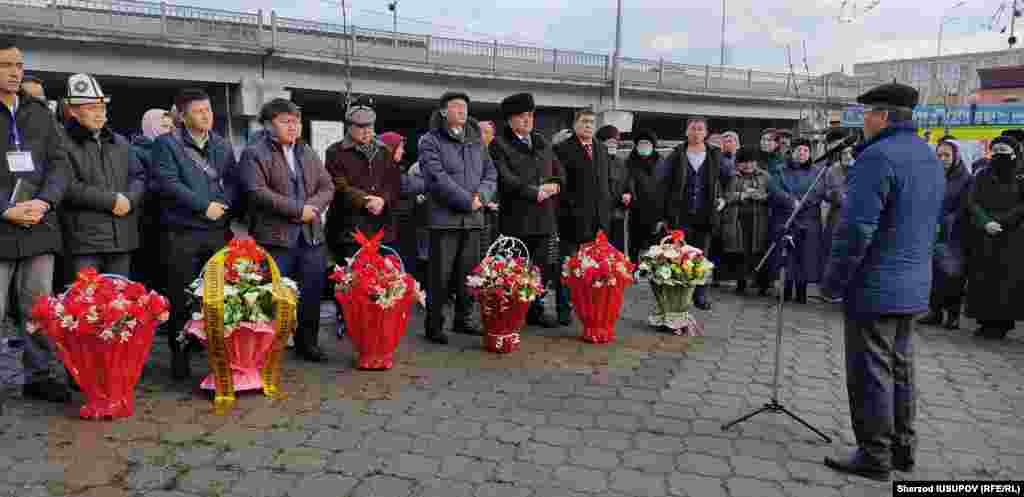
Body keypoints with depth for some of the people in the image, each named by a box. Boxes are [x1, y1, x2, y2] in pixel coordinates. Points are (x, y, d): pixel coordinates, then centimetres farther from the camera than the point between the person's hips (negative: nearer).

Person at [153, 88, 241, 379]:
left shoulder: (222, 145, 16)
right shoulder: (167, 144, 0)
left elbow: (233, 181, 12)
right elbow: (168, 182, -11)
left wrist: (223, 205, -7)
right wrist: (204, 206, -14)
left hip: (218, 230, 4)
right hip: (182, 233, -4)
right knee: (181, 298, 0)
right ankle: (179, 354, 12)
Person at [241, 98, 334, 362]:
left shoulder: (308, 153, 18)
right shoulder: (254, 154, -2)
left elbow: (327, 186, 13)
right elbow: (258, 192, -15)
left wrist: (313, 207, -8)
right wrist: (297, 209, -17)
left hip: (311, 234, 6)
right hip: (275, 236, -6)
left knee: (311, 292, 9)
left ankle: (307, 342, 22)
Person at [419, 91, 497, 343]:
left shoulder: (476, 141, 17)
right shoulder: (430, 141, -3)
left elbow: (490, 173, 12)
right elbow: (438, 178, -14)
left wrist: (481, 195, -8)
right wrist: (468, 201, -15)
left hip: (473, 218, 6)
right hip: (445, 218, -6)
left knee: (469, 273, 11)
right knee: (441, 275, -3)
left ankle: (463, 320, 23)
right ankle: (434, 325, 6)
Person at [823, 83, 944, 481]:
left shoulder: (878, 157, -18)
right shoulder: (930, 157, 12)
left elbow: (856, 228, -23)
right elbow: (929, 224, 19)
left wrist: (833, 280, -14)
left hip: (874, 287, -9)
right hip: (913, 287, 9)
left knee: (871, 373, 0)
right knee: (900, 367, 17)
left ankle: (875, 456, 9)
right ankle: (902, 447, 27)